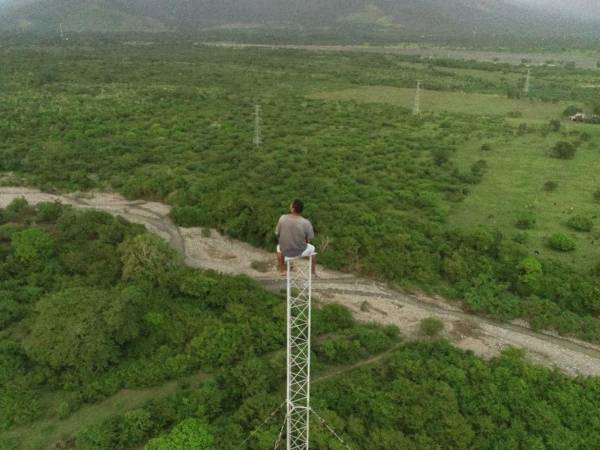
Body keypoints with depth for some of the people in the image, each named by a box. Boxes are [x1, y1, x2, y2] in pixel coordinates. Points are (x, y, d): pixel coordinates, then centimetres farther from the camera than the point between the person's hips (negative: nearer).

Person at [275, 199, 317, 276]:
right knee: (312, 248, 32)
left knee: (279, 247, 38)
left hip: (285, 251, 1)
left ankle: (282, 270, 46)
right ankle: (314, 272, 45)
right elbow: (309, 239, -9)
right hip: (300, 251, -1)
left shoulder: (282, 218, -16)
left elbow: (277, 233, -3)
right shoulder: (306, 222, -21)